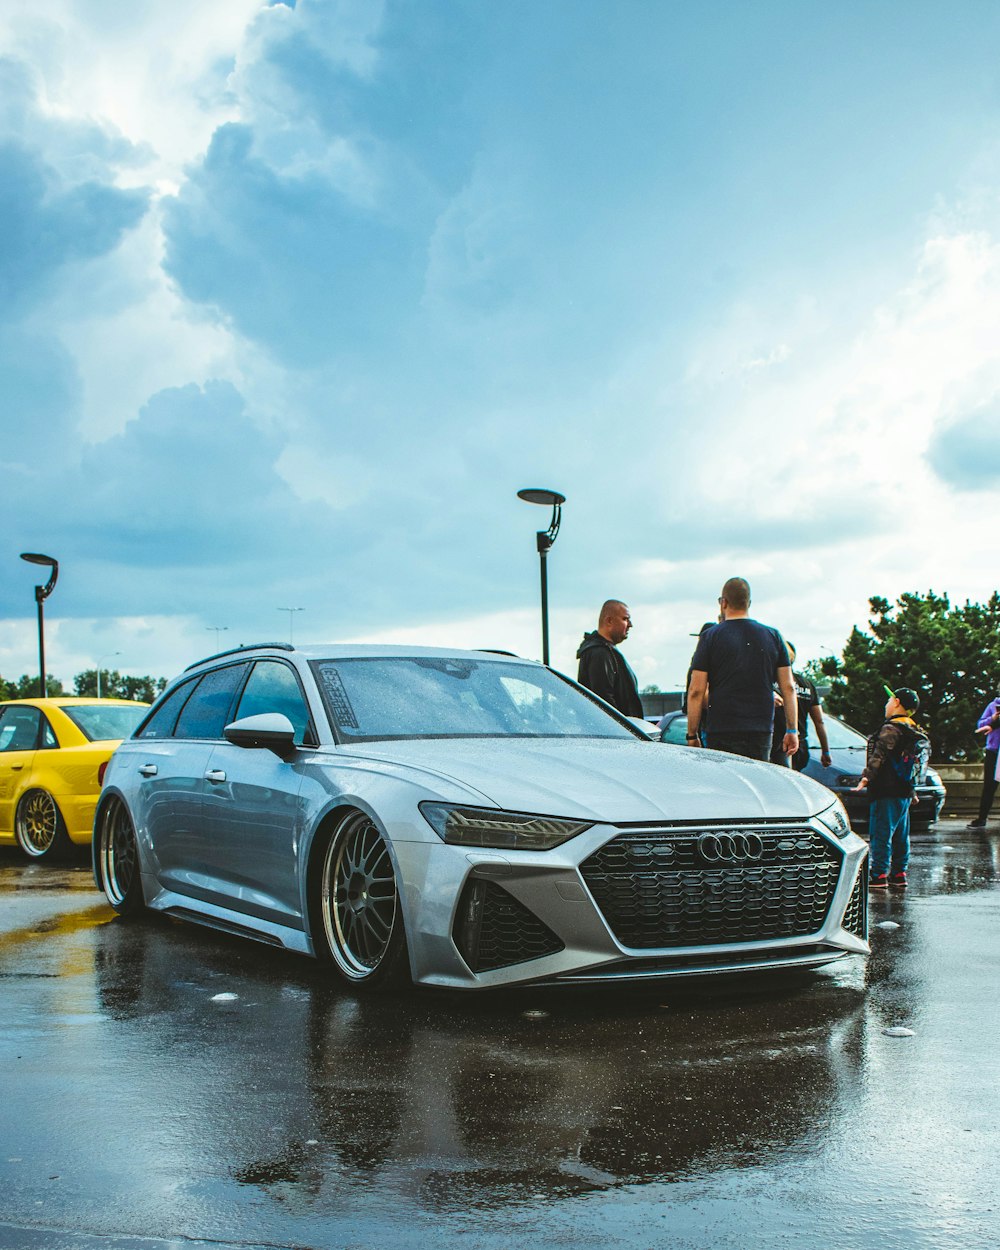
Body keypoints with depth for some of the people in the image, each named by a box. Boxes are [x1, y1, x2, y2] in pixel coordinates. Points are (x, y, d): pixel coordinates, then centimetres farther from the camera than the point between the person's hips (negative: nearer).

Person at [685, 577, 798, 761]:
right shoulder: (773, 636, 10)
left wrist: (692, 735, 4)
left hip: (721, 732, -3)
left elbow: (696, 691, -2)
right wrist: (792, 730, 12)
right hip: (761, 732, 3)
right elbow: (788, 688, 8)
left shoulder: (710, 637, 0)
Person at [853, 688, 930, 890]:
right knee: (900, 835, 15)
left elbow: (879, 756, -24)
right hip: (905, 793, 9)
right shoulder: (917, 732, 16)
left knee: (881, 834, -6)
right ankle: (898, 874, 20)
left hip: (887, 792, -9)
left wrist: (867, 776, -27)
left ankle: (878, 875, -7)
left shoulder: (892, 728, -13)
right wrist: (912, 790, 32)